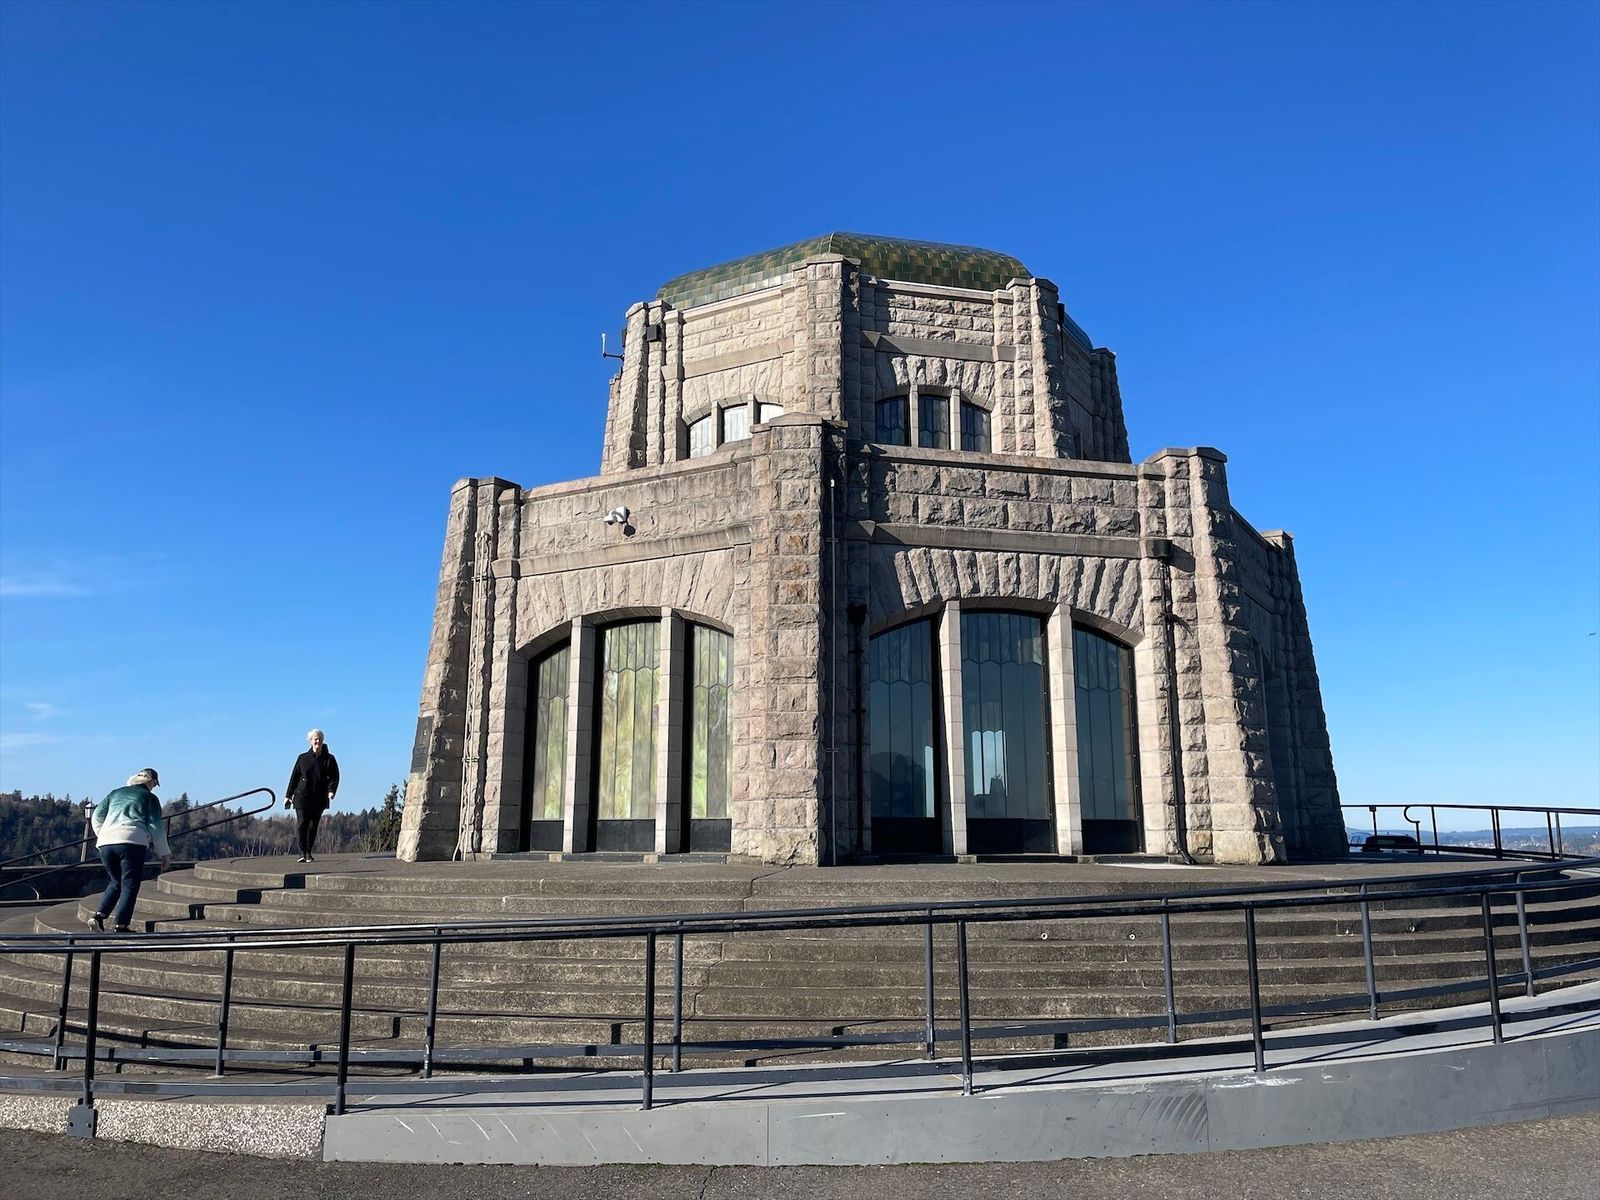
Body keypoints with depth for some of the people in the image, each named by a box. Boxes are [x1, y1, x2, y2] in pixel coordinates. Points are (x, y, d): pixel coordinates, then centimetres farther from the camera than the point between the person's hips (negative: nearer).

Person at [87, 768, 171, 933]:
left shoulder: (115, 793, 23)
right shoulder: (150, 798, 10)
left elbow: (96, 817, 19)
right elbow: (156, 827, 6)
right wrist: (164, 853, 12)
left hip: (105, 842, 5)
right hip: (132, 843, -5)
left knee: (116, 882, 22)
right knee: (130, 885, 0)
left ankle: (99, 915, 6)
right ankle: (119, 926, -7)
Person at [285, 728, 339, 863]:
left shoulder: (329, 759, 6)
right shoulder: (303, 758, 9)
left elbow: (334, 777, 1)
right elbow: (294, 777, 12)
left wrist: (331, 790, -17)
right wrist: (288, 795, 9)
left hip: (319, 799, 0)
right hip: (302, 796, 0)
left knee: (313, 826, 3)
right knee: (301, 824, -10)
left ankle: (308, 854, 12)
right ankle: (302, 853, -5)